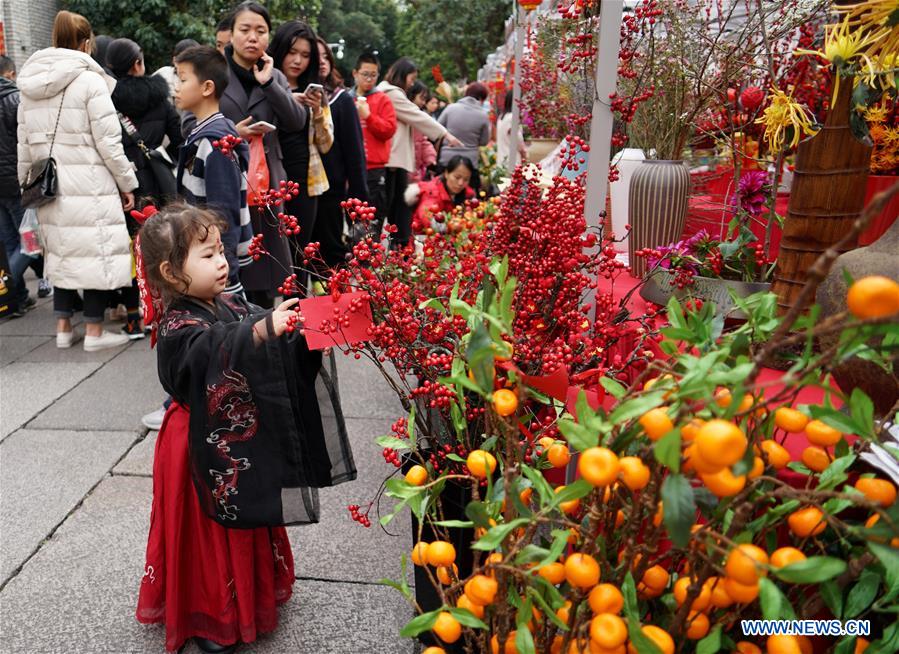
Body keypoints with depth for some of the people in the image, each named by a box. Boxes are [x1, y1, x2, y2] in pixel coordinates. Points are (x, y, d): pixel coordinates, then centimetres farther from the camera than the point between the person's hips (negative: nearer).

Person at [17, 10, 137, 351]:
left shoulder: (30, 85, 11)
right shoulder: (90, 81, -9)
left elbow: (24, 144, 13)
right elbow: (108, 142, -11)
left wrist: (26, 184, 21)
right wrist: (127, 183, -2)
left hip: (51, 186, 7)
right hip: (89, 186, -7)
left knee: (62, 253, 16)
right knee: (96, 253, 2)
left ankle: (63, 327, 21)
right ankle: (94, 331, 7)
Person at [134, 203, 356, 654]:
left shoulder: (231, 306, 2)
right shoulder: (179, 329, -21)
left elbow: (275, 352, 4)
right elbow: (221, 348, -42)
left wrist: (304, 333, -12)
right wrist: (263, 328, -55)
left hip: (245, 441, 8)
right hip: (207, 451, -7)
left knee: (251, 522, 23)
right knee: (211, 533, 8)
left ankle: (253, 596, 45)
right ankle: (209, 617, 28)